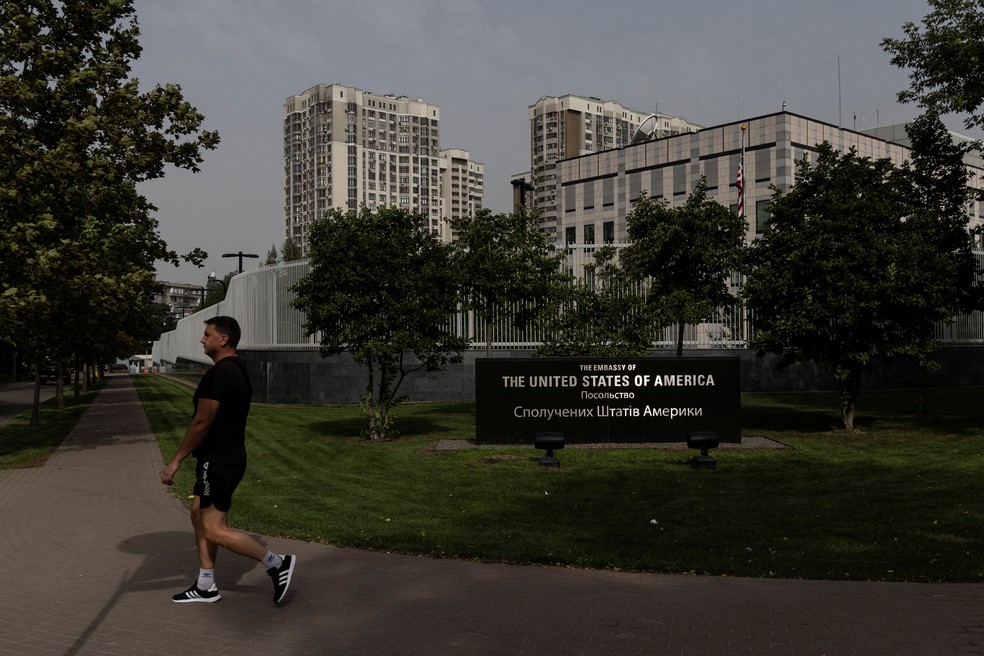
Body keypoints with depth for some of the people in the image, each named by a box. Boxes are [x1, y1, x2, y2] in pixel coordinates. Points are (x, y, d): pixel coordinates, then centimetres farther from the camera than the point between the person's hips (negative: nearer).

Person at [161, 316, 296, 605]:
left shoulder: (218, 374, -20)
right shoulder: (239, 371, 13)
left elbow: (202, 422, -21)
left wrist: (176, 460, -14)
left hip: (218, 462, -10)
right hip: (229, 457, 10)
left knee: (215, 529, -6)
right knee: (199, 516, 16)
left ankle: (277, 563, -4)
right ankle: (205, 587, 22)